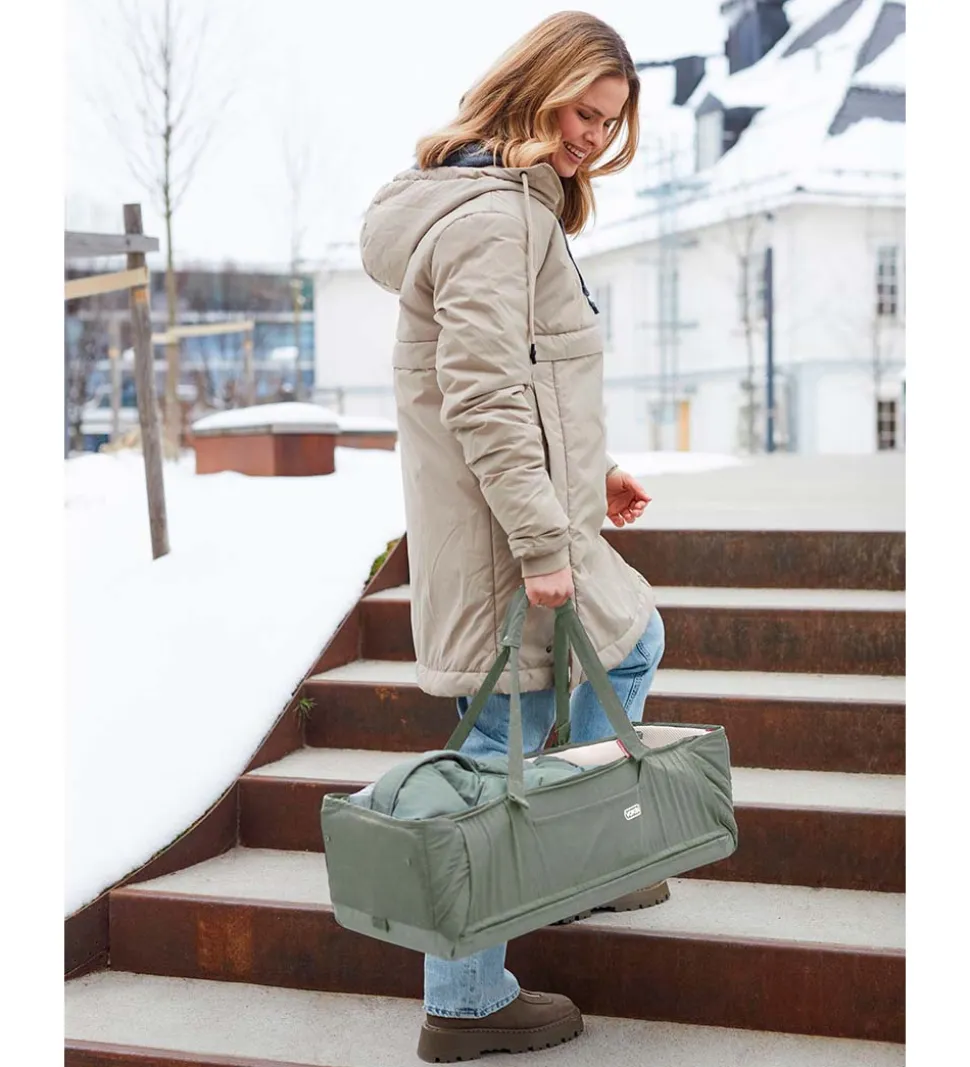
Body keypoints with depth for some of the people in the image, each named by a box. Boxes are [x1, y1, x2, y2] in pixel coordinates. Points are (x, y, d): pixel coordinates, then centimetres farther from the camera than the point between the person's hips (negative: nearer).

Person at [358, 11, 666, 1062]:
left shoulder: (519, 207, 18)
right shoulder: (492, 216, -17)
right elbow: (484, 399, -24)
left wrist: (588, 472, 22)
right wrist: (542, 542, -23)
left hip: (533, 514, 11)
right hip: (506, 531, -11)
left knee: (633, 641, 26)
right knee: (503, 746, -3)